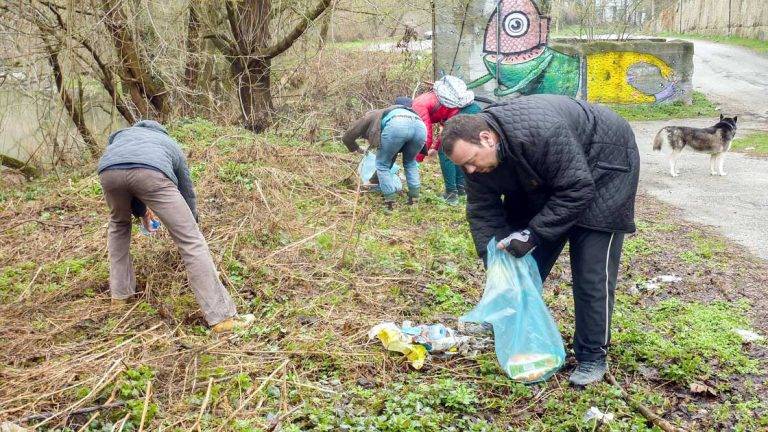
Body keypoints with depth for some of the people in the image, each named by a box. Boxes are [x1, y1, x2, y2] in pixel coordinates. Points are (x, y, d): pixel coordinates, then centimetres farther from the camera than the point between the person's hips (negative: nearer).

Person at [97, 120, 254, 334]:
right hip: (151, 172, -2)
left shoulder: (121, 134, 45)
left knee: (119, 223, 35)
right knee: (191, 241, 3)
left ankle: (119, 294, 38)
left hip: (108, 171, 2)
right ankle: (221, 316, -1)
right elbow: (187, 192, 49)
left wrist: (141, 211, 56)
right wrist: (191, 224, 64)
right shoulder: (171, 146, 43)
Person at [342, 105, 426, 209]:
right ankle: (414, 199, 22)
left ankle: (390, 202, 11)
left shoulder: (369, 117, 35)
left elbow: (347, 137, 32)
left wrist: (356, 149, 52)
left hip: (396, 125, -6)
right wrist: (374, 178, 61)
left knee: (382, 164, 15)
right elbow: (391, 158, 50)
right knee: (410, 162, 31)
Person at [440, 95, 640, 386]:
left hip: (601, 169, -7)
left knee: (591, 272, -11)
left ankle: (593, 356, 0)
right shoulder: (476, 152, -16)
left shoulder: (540, 133, -40)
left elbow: (577, 190, -35)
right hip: (546, 181, 7)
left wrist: (533, 234, -35)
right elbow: (483, 211, -10)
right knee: (525, 263, 5)